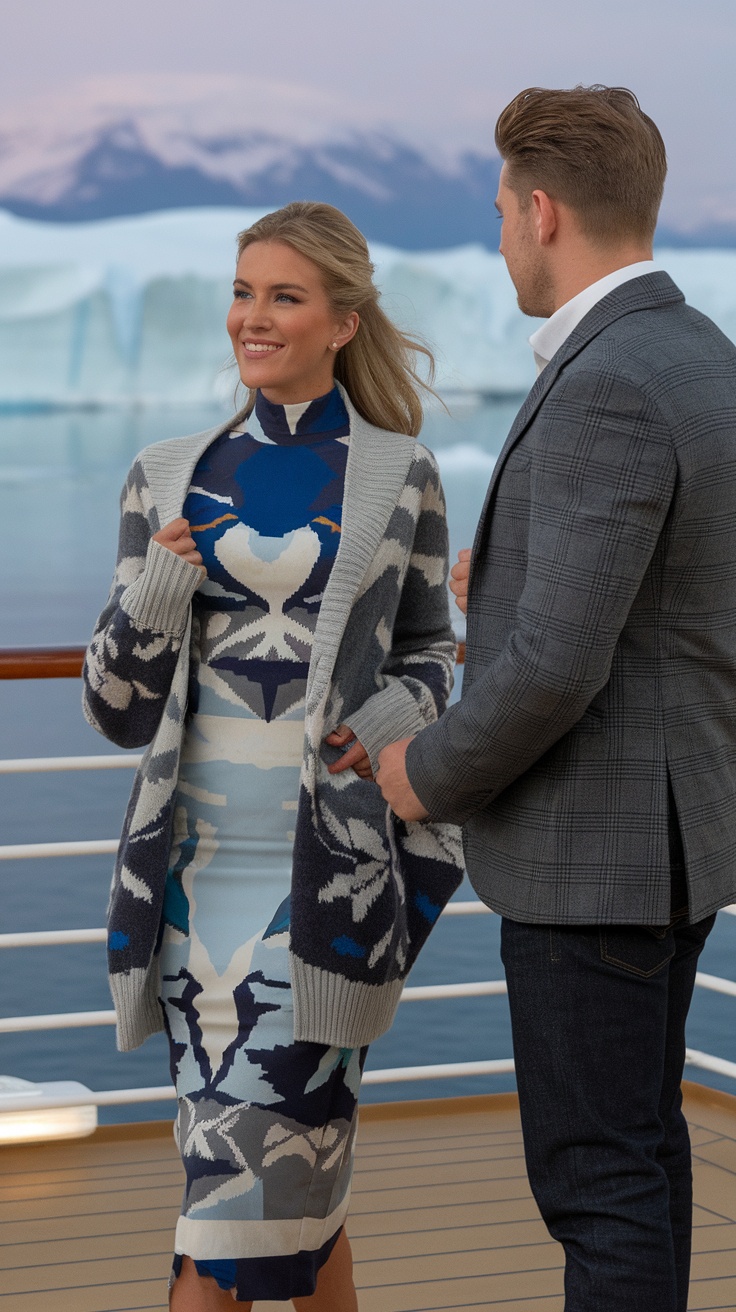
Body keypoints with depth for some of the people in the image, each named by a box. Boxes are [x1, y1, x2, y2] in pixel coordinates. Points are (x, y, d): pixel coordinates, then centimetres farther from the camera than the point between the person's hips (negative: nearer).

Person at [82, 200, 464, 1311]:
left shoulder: (400, 477, 3)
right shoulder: (168, 480, 7)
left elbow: (428, 648, 15)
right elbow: (119, 708, 7)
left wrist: (399, 713, -7)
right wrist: (151, 602, -12)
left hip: (331, 861, -3)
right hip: (198, 859, 3)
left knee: (243, 1162, -8)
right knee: (297, 1149, 10)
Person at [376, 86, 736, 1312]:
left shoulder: (603, 394, -24)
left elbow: (555, 669, -28)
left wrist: (432, 773, -11)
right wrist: (523, 575, 24)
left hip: (594, 850, -10)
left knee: (597, 1178, -1)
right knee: (634, 1141, 20)